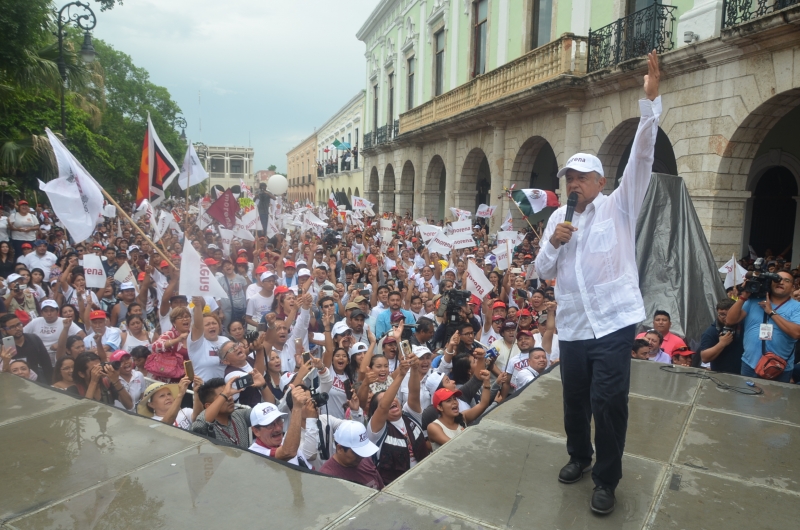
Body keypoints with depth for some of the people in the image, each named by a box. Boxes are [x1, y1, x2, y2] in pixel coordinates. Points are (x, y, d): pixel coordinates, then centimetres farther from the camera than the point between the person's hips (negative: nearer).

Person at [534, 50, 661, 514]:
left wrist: (651, 101, -23)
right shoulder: (558, 217, 12)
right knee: (575, 400, 15)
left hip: (613, 325, -4)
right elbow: (544, 272, 11)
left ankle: (607, 479, 17)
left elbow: (642, 156, -14)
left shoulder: (619, 206, 0)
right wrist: (553, 243, -10)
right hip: (572, 328, 4)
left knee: (608, 404, -3)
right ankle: (579, 457, 39)